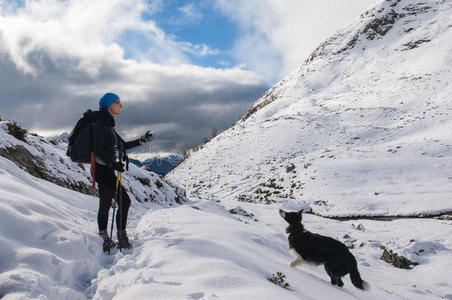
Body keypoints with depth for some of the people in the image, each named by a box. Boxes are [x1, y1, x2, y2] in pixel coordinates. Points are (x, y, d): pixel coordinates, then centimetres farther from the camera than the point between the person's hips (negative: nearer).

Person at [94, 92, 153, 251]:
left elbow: (123, 145, 21)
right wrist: (112, 163, -25)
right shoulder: (101, 124, -12)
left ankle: (105, 240, 18)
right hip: (103, 170, -10)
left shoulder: (108, 125, 17)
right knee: (124, 200, -8)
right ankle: (121, 237, 1)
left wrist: (142, 140, 17)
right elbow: (97, 149, -21)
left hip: (106, 170, 10)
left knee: (105, 205, 11)